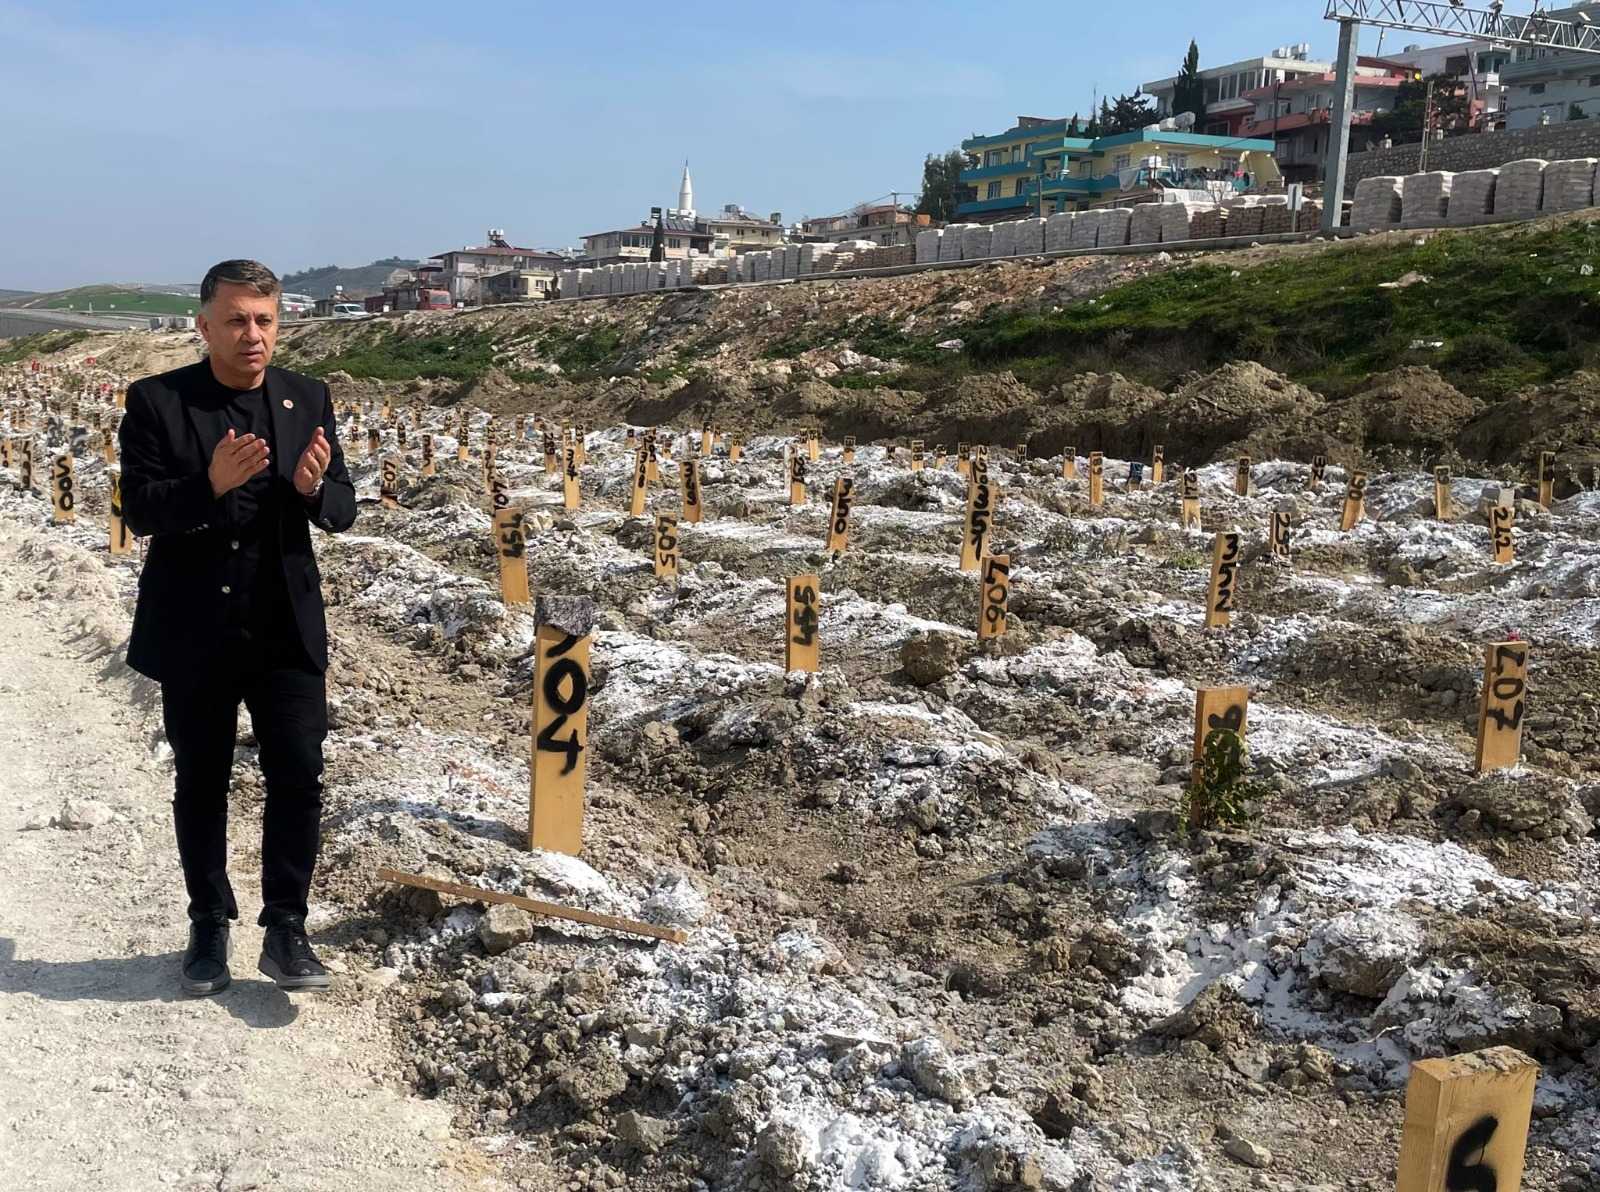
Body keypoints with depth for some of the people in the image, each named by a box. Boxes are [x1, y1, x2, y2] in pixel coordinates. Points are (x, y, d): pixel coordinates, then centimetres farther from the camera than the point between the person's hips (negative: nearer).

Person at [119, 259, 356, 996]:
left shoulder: (309, 399, 1)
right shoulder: (156, 401, -6)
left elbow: (342, 510, 1)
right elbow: (139, 511, -12)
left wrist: (313, 488, -23)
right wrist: (211, 484, -30)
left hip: (287, 628, 1)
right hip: (193, 630, -1)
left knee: (299, 777, -1)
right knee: (200, 784, 12)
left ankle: (285, 930, 12)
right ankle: (209, 926, 28)